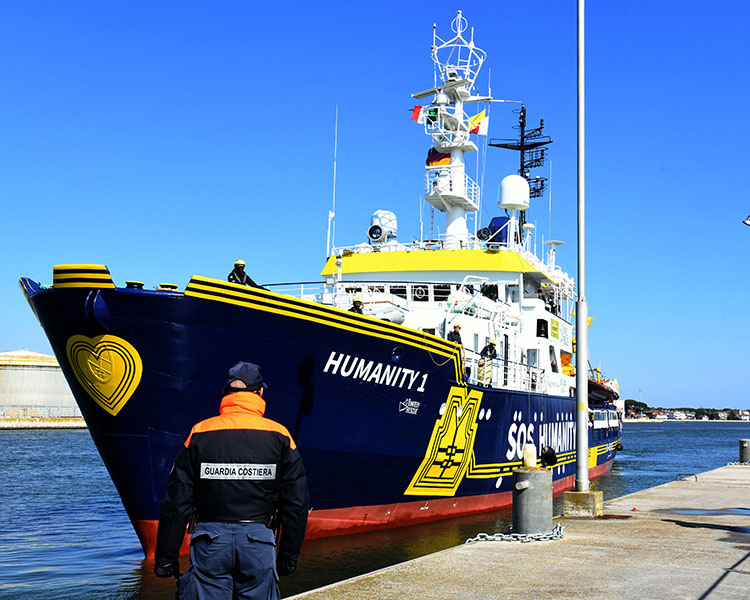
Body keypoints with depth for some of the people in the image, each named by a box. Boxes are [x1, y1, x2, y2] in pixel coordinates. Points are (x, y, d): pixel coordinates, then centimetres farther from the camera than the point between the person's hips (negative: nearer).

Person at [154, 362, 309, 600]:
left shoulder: (200, 433, 2)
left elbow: (176, 502, 1)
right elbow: (296, 503, 3)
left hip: (210, 544, 0)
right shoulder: (279, 436, 2)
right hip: (259, 541, 0)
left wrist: (166, 558, 6)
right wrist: (288, 556, 11)